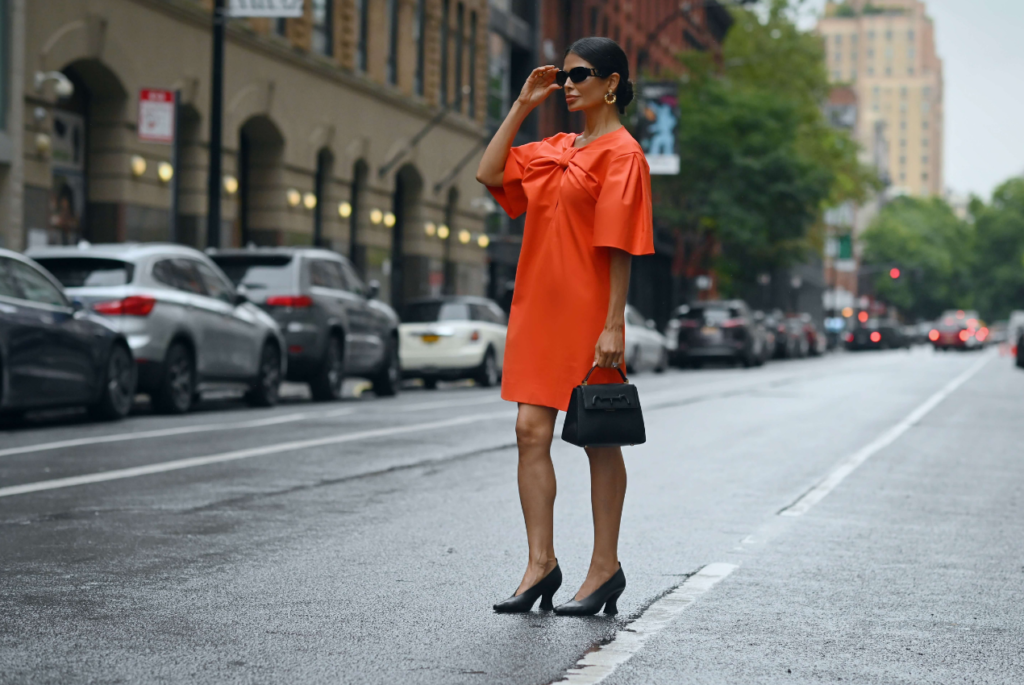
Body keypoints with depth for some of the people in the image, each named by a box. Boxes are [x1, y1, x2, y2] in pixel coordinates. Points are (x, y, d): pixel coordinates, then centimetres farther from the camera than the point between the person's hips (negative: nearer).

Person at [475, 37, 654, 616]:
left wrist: (614, 325, -18)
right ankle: (541, 563, 6)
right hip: (538, 305, 7)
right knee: (532, 431, 2)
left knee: (599, 439, 2)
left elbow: (620, 246, -13)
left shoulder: (622, 153, -8)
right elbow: (489, 173, 13)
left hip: (587, 313, -7)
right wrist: (523, 106, 10)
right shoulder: (555, 149, 15)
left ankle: (606, 567, 11)